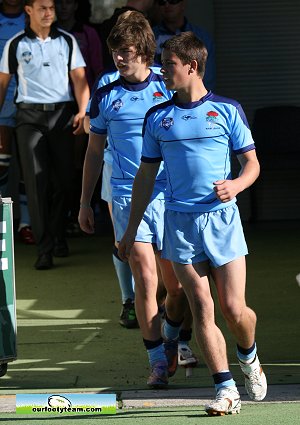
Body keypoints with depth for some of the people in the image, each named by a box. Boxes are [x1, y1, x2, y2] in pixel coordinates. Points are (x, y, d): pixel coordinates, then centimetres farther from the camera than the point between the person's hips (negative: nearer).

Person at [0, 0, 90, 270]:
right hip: (30, 116, -1)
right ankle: (44, 249, -10)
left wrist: (82, 111, -10)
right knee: (36, 181, -9)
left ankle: (59, 238, 20)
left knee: (62, 180, 3)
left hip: (62, 115, 1)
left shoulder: (67, 41, 8)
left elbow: (79, 78, 4)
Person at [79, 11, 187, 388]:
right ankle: (158, 361, -5)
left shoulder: (168, 88, 3)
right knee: (145, 279, -10)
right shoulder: (105, 97, 6)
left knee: (175, 284, 6)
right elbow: (94, 153, 15)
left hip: (170, 197, 0)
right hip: (127, 198, 0)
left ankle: (171, 339, 35)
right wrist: (85, 203, 14)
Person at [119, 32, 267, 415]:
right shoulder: (157, 117, 10)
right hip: (179, 222, 2)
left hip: (222, 218, -2)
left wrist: (236, 185, -16)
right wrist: (131, 230, 12)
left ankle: (248, 356, 29)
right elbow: (146, 175, 15)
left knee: (233, 308, -3)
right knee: (201, 308, -5)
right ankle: (226, 390, -3)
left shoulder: (227, 110, 3)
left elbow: (252, 164, 6)